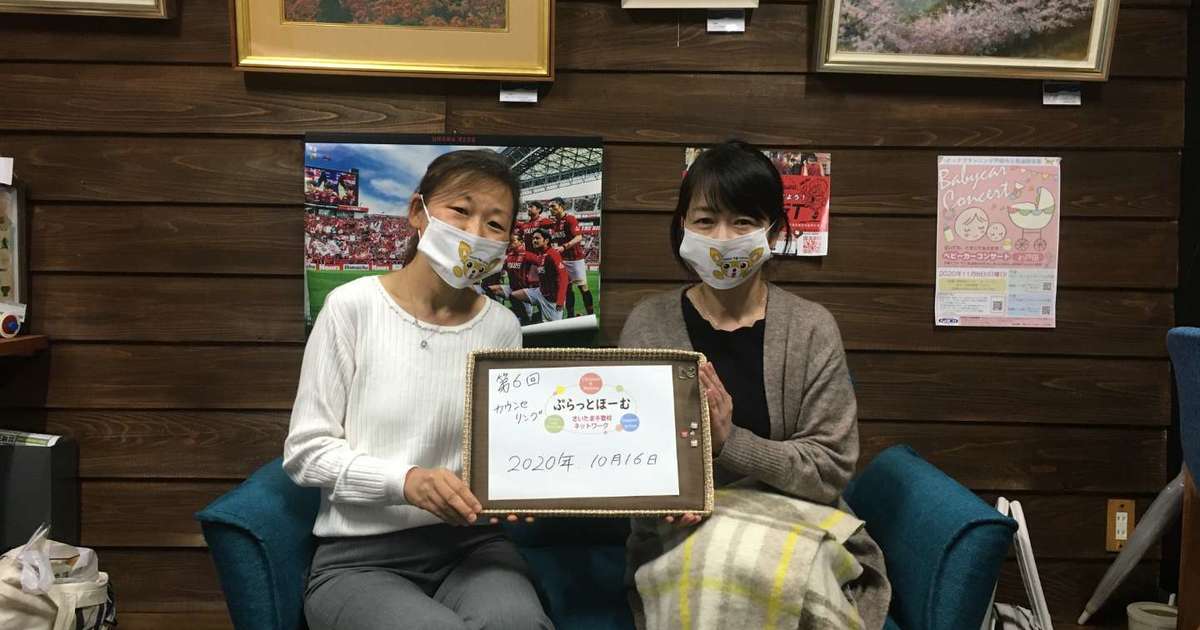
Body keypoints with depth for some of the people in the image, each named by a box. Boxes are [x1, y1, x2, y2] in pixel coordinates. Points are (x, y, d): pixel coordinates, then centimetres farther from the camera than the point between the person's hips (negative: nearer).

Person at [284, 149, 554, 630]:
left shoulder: (502, 328, 6)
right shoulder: (353, 307, -5)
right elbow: (305, 451, -4)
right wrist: (405, 481, -19)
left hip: (470, 543, 2)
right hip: (359, 557, -2)